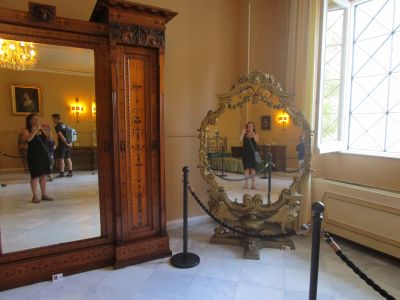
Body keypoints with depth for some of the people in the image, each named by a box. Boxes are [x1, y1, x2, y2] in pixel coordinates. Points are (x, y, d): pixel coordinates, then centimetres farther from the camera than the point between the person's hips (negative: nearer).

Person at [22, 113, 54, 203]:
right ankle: (34, 196, 11)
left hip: (44, 155, 5)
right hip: (34, 156, -5)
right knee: (35, 176, -1)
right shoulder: (26, 130, -4)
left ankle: (44, 195, 18)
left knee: (43, 175, 8)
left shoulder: (41, 130, 10)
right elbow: (28, 139, -24)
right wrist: (36, 129, -24)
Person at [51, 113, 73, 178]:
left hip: (62, 144, -8)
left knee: (61, 159, -2)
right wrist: (69, 142, 13)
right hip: (67, 144, 8)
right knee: (68, 158, 10)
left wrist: (66, 143, -16)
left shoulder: (57, 126, -10)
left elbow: (61, 136, -18)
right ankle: (70, 173, 13)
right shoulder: (65, 125, 13)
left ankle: (62, 173, 0)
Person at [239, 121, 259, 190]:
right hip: (246, 154, 0)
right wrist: (243, 133, -19)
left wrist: (252, 133, -20)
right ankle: (246, 184, 6)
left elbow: (257, 141, -14)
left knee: (253, 169, 1)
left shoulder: (255, 135, 5)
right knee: (246, 168, 0)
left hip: (253, 153, 0)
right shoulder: (244, 135, 4)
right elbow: (240, 140, -12)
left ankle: (253, 184, 7)